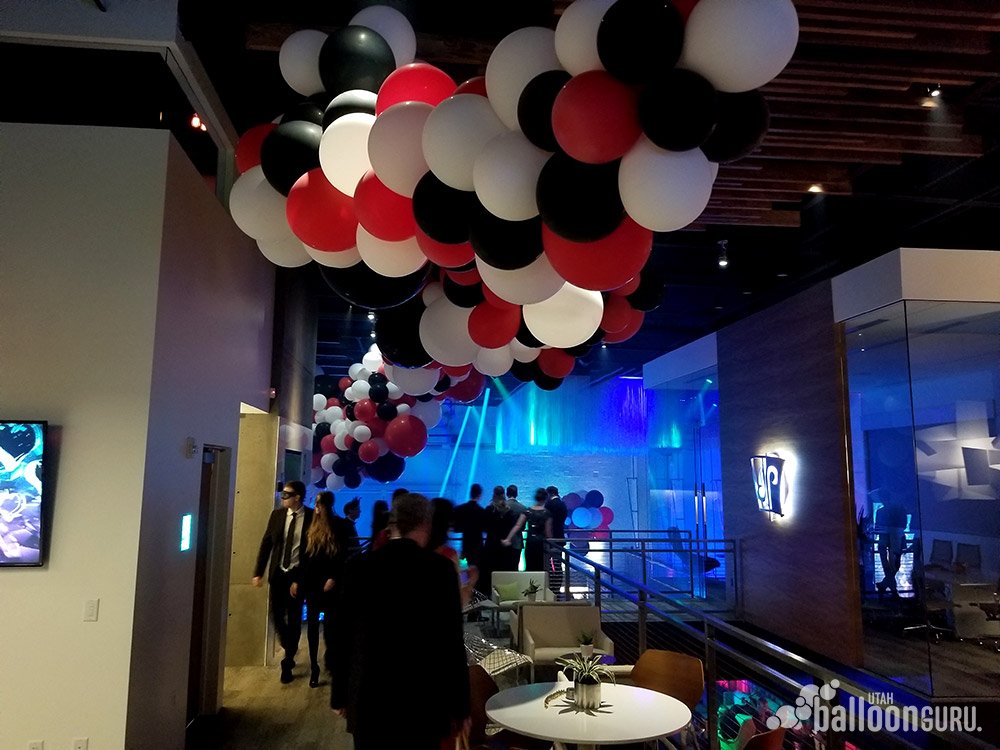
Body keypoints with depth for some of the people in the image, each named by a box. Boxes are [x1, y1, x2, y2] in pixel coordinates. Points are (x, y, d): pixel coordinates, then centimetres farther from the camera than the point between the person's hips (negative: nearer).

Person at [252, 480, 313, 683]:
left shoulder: (312, 517, -9)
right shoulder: (276, 515, 2)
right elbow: (266, 543, 6)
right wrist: (258, 572, 2)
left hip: (298, 575, -3)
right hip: (278, 573, 3)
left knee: (294, 619, 3)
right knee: (277, 616, 7)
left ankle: (287, 663, 18)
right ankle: (290, 650, 35)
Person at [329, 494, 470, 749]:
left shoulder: (358, 566, -3)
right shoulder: (441, 568, -10)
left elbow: (341, 636, 2)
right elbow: (452, 642, -8)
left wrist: (339, 694, 13)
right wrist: (459, 705, 1)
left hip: (367, 697, 2)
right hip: (422, 700, -2)